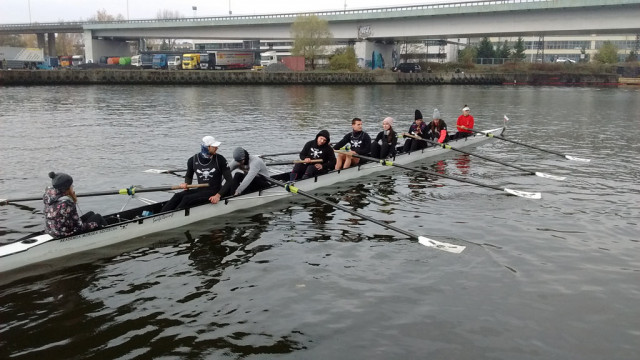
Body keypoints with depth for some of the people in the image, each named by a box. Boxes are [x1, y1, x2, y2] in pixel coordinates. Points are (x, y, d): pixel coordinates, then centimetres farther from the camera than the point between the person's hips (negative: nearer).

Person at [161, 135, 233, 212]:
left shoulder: (220, 159, -8)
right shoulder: (193, 160, 0)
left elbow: (229, 181, -6)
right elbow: (188, 176, 20)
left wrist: (218, 195, -17)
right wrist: (186, 183, -4)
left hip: (214, 193, -4)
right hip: (200, 190, 4)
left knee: (187, 199, -25)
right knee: (178, 196, -20)